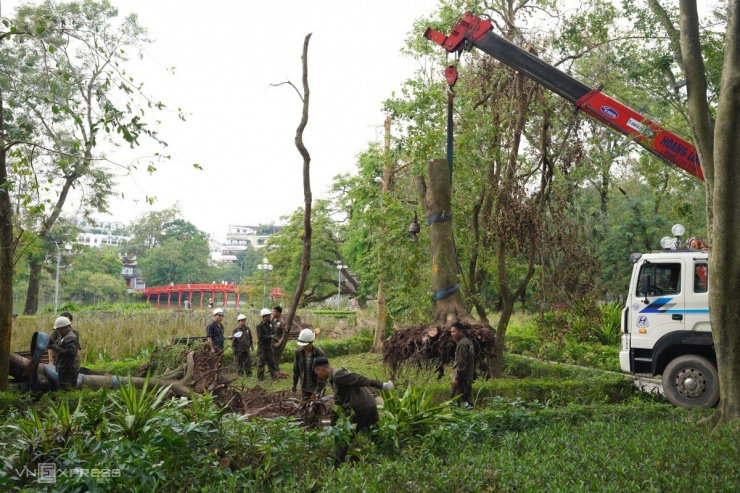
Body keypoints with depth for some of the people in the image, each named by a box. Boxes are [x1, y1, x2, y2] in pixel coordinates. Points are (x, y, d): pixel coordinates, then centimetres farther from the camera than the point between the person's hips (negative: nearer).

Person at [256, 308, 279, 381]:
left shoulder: (270, 324, 9)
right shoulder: (259, 326, -14)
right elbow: (261, 337, -18)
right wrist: (270, 337, -15)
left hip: (269, 347, 7)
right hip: (262, 347, -7)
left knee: (272, 362, 11)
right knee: (261, 363, 0)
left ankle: (274, 377, 18)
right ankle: (260, 378, 6)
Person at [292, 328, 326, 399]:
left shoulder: (320, 354, -21)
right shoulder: (298, 352, -9)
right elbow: (296, 369, 5)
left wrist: (317, 391, -22)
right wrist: (294, 384, 11)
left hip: (316, 387, -4)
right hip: (304, 387, 4)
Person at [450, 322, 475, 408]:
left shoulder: (462, 344, -14)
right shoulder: (468, 342, 15)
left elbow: (461, 363, -19)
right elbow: (472, 361, 20)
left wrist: (456, 377, -18)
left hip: (462, 378, -10)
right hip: (469, 376, 10)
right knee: (467, 400, 11)